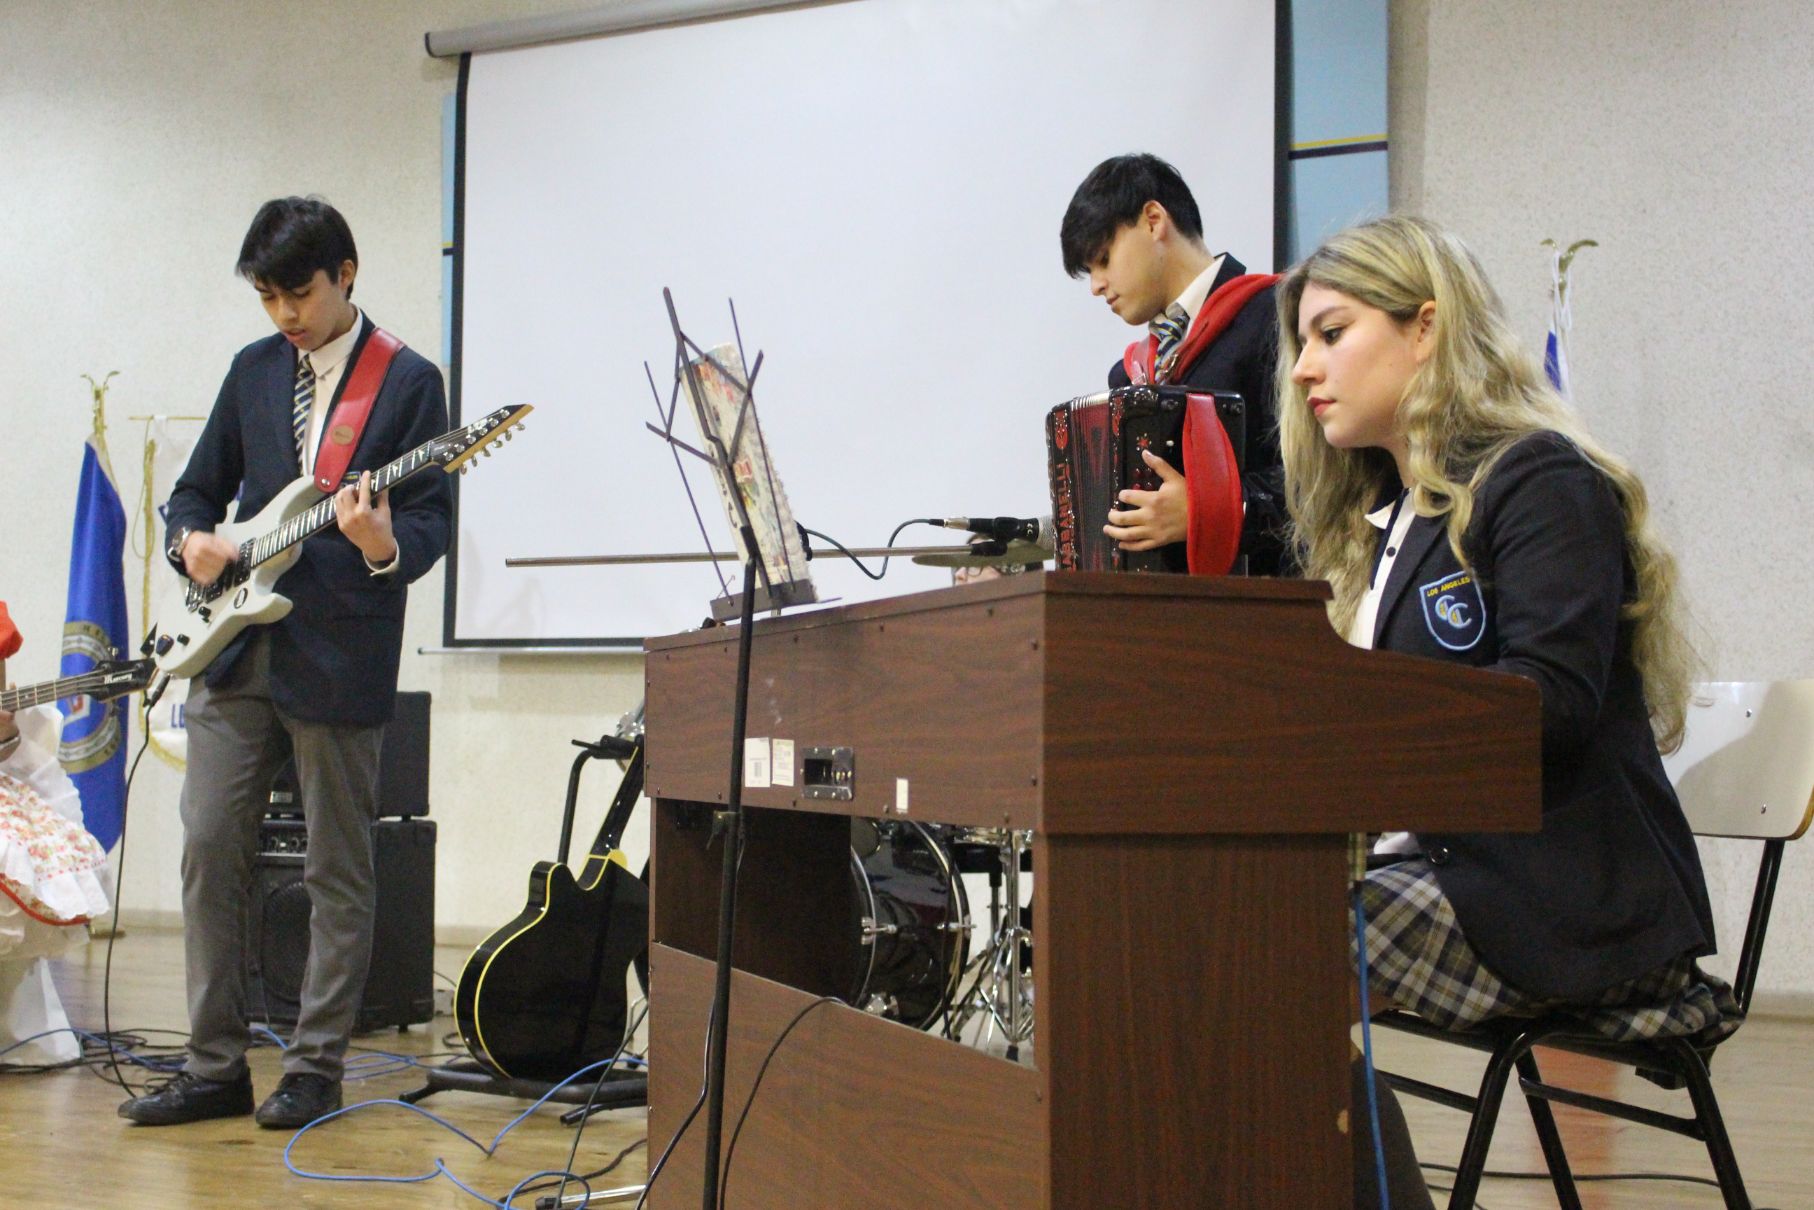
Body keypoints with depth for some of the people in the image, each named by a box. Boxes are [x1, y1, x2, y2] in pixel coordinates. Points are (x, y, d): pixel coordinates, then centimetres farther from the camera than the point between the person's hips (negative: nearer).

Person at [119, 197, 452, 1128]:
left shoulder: (409, 381, -3)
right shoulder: (254, 369, 13)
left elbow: (434, 523, -6)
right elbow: (200, 486, 19)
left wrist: (384, 546, -28)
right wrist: (191, 540, -3)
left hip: (340, 658, -5)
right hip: (237, 654, 5)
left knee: (337, 869, 2)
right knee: (208, 849, 4)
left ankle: (315, 1069, 13)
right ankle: (214, 1067, 13)